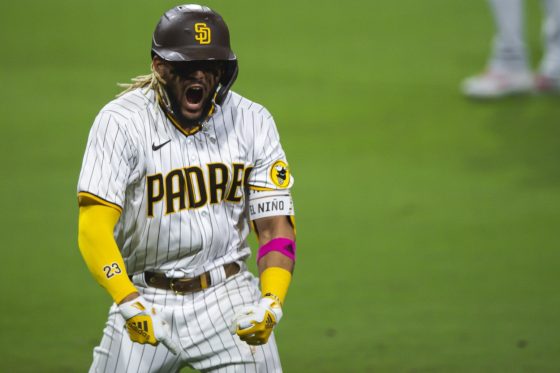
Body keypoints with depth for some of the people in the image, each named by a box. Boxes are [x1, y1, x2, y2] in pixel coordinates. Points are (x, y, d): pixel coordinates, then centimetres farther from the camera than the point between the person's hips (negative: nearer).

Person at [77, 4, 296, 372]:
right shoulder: (121, 122, -10)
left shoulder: (252, 122, -1)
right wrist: (128, 303, -35)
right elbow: (94, 228, -19)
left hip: (228, 297, 1)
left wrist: (270, 303, -20)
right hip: (145, 297, -1)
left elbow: (275, 225, -1)